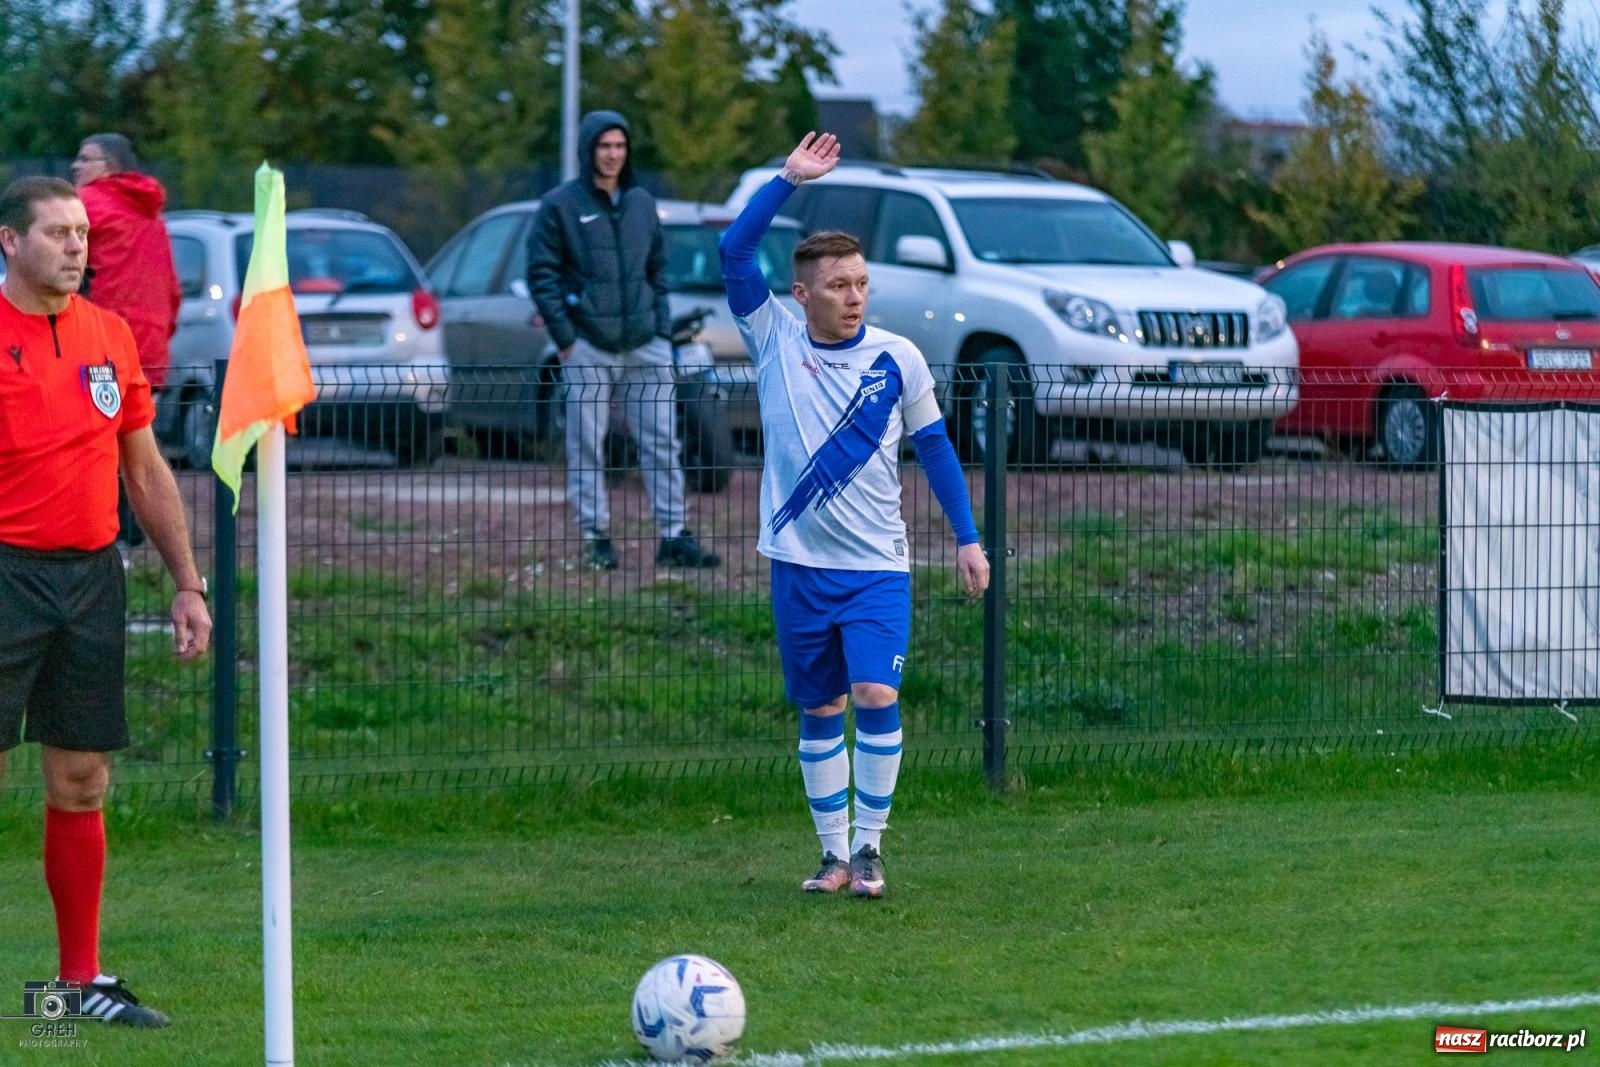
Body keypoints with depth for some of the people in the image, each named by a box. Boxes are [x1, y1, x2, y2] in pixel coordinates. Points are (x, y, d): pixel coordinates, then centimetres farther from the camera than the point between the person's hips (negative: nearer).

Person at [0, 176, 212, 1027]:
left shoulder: (111, 336, 12)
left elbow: (146, 471, 19)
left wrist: (187, 582, 16)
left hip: (93, 574, 6)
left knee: (81, 786, 9)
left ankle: (82, 979, 15)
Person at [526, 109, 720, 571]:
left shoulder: (642, 204, 12)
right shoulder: (561, 205, -2)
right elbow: (542, 273, -4)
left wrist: (663, 329, 10)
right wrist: (563, 335, -10)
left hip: (644, 344, 4)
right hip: (589, 347, -4)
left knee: (662, 441, 2)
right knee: (587, 445, 0)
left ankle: (674, 534, 4)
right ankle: (596, 537, 7)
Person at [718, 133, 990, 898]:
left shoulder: (897, 359, -1)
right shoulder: (774, 341, -1)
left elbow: (934, 447, 8)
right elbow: (733, 255, -11)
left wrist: (967, 539, 7)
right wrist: (787, 181, -17)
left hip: (877, 565, -1)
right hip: (799, 562, 1)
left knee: (875, 696, -15)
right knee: (819, 711, 6)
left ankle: (869, 845, -5)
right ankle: (835, 855, 14)